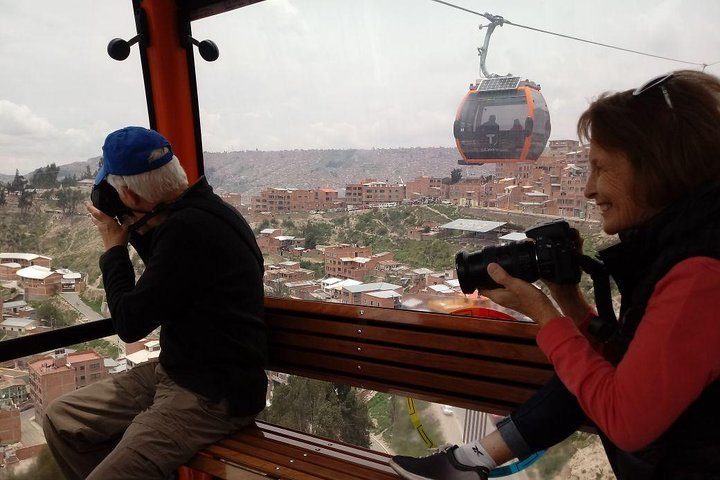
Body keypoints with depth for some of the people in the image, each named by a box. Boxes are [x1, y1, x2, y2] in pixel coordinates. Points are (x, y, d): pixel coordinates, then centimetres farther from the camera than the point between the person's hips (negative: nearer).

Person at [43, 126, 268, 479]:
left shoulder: (190, 228, -25)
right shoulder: (194, 211, 5)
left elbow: (130, 324, -18)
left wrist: (114, 247, -4)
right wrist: (139, 231, 8)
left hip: (214, 396, -10)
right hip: (175, 370, 10)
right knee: (61, 419, 11)